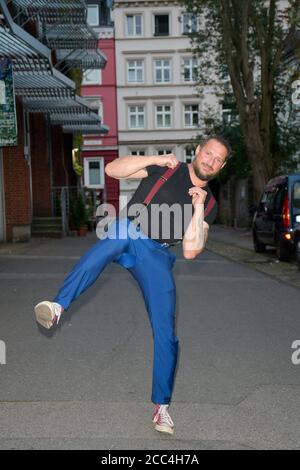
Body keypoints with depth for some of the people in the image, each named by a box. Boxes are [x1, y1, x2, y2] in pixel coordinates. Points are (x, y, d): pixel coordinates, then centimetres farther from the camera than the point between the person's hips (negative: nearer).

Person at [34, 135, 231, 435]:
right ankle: (58, 306, -52)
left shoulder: (209, 204, 13)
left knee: (166, 334, -7)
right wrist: (155, 160, -8)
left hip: (157, 256, 2)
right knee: (122, 232, -40)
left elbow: (190, 251, 0)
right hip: (129, 233, -2)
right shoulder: (166, 169, 10)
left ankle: (162, 406, 11)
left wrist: (198, 208, -8)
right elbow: (112, 170, 0)